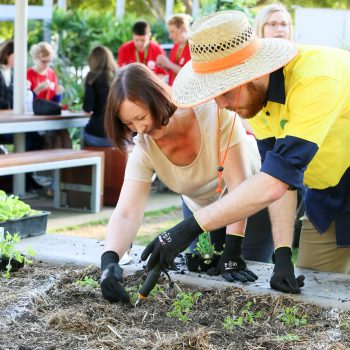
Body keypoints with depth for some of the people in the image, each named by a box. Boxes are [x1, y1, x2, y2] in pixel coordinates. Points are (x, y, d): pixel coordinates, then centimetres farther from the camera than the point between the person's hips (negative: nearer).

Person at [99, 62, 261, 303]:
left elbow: (238, 184, -35)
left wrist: (233, 251, -39)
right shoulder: (144, 150, -25)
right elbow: (127, 214, -35)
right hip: (202, 210, 3)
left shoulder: (215, 113, -36)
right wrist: (109, 258, -55)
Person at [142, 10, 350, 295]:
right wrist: (283, 255, -17)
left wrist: (191, 227, -38)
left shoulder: (317, 79, -35)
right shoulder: (255, 95, -10)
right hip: (326, 197, 6)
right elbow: (280, 179, -7)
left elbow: (275, 183, -39)